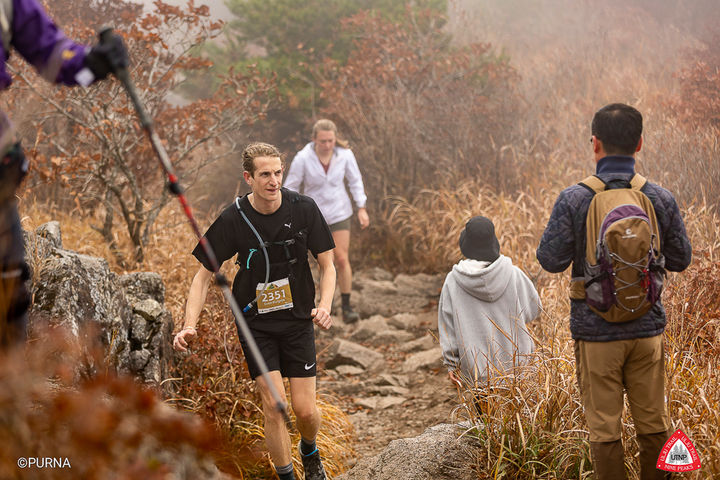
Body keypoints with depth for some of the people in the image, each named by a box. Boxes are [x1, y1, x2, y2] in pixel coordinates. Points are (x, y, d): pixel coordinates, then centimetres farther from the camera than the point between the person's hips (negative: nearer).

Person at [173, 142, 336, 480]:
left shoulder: (303, 208, -10)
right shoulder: (233, 219, -12)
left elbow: (327, 266, -1)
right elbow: (204, 275, -4)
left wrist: (324, 307, -20)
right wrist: (189, 325, -17)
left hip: (297, 319, 1)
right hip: (255, 322, -1)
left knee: (305, 409, -1)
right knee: (273, 405, -11)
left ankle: (309, 450, 34)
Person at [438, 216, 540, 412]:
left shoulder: (453, 282, -8)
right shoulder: (513, 275, -10)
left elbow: (448, 328, -2)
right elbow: (533, 309, 3)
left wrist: (451, 363, 6)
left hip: (477, 371, 0)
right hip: (514, 365, 0)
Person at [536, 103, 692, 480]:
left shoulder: (574, 200, -12)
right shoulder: (660, 199, -4)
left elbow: (551, 260, -9)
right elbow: (679, 260, 5)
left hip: (596, 329, -2)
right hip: (647, 327, 2)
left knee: (604, 427, 6)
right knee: (653, 424, 13)